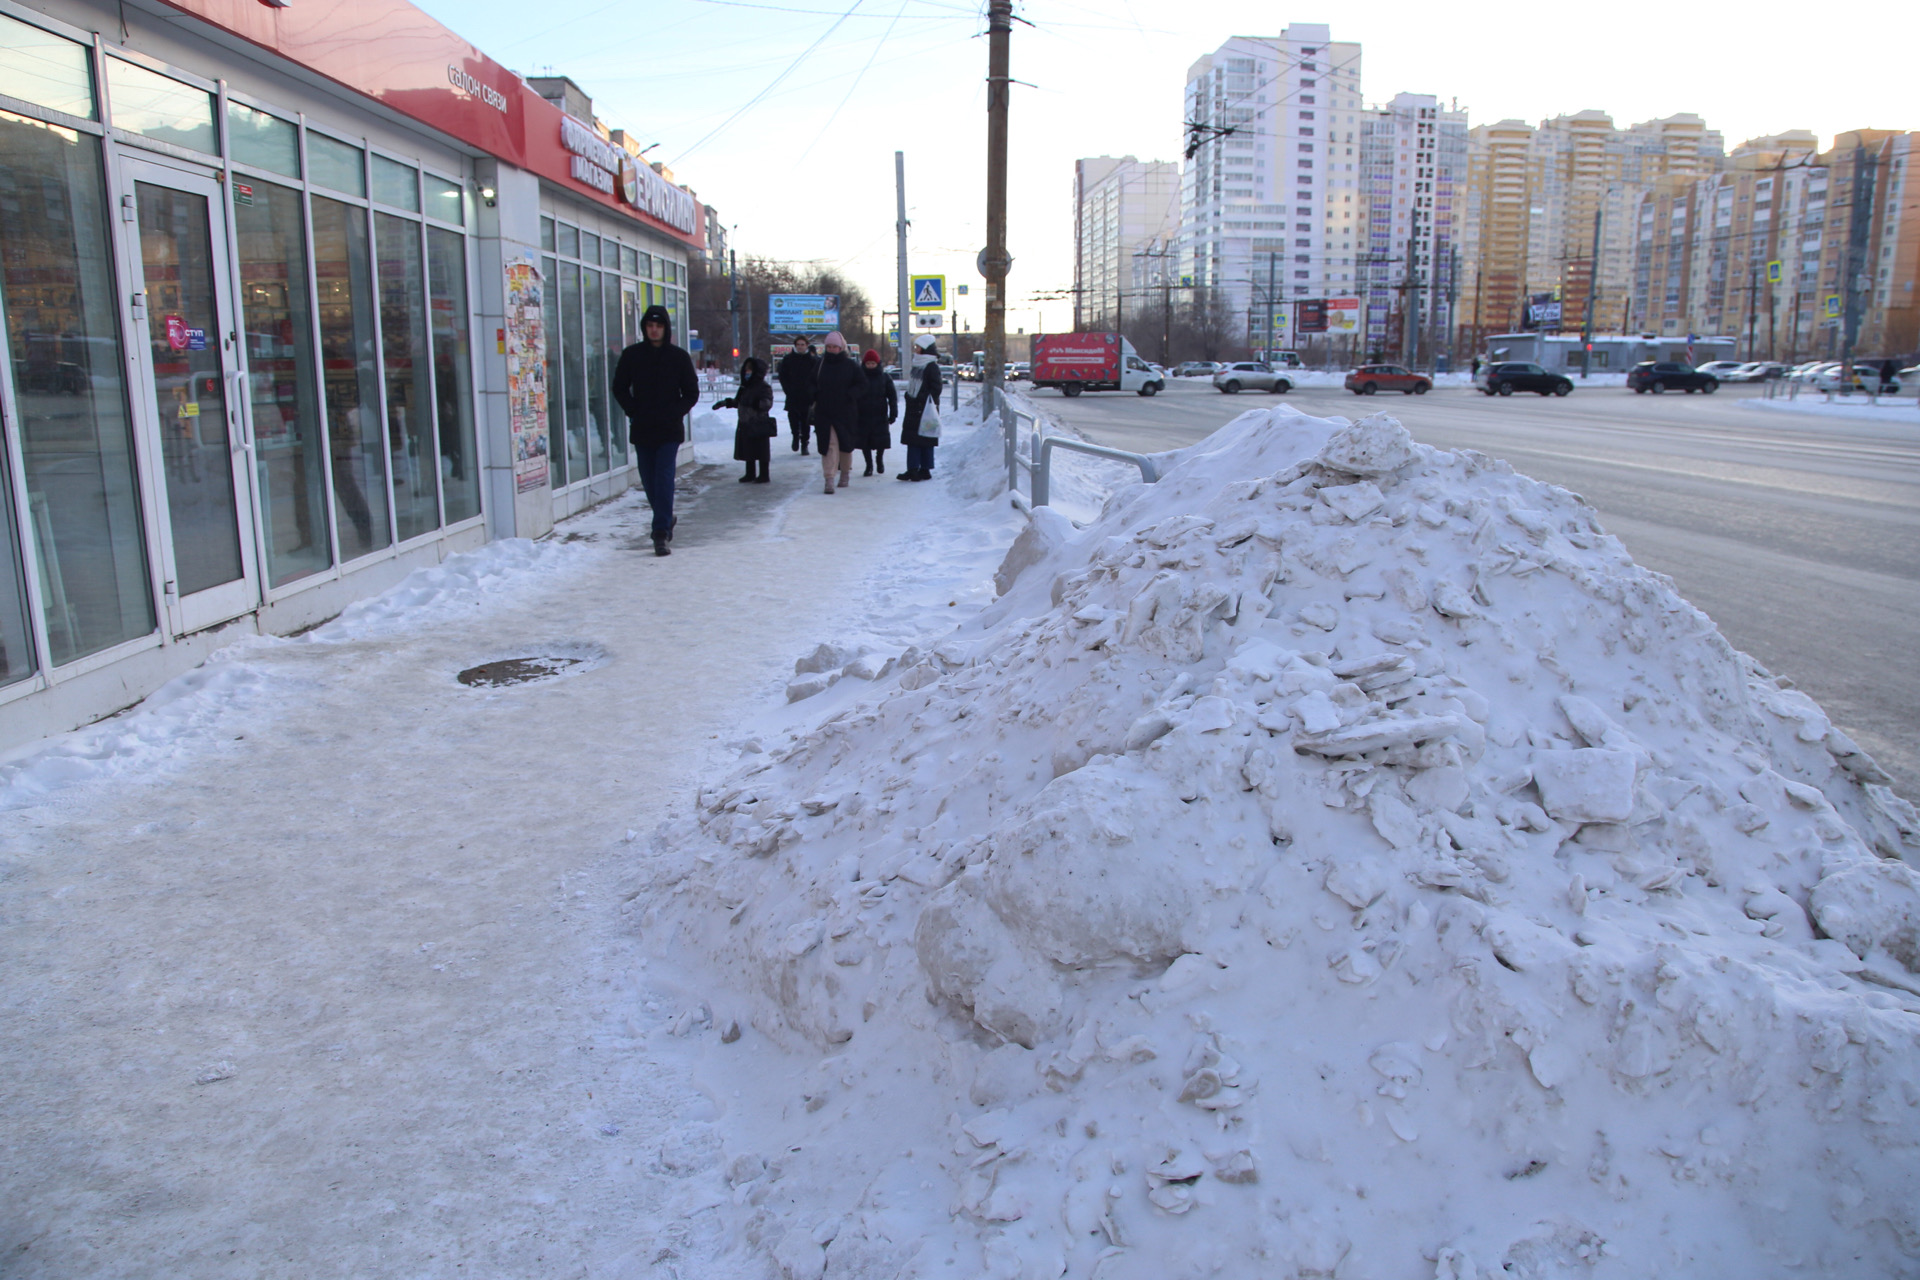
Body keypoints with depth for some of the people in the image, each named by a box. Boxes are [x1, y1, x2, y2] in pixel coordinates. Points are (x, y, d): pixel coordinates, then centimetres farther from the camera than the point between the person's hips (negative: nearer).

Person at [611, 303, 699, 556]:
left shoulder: (679, 357, 1)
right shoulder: (631, 355, 4)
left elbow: (691, 393, 7)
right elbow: (620, 388, 11)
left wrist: (674, 413, -7)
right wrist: (634, 412, -2)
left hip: (670, 430, -2)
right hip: (641, 430, 3)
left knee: (664, 478, -12)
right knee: (649, 481, 9)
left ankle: (661, 533, -13)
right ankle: (665, 520, 30)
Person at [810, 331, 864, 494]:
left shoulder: (849, 364, -2)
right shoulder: (820, 364, 4)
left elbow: (862, 383, 1)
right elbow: (811, 383, 15)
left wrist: (849, 395, -12)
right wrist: (816, 395, -4)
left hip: (845, 412, 0)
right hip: (824, 411, 0)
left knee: (846, 444, 10)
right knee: (829, 444, -7)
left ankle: (845, 473, 31)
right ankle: (829, 479, -10)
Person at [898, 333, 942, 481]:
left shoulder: (932, 367, -10)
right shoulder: (917, 365, 15)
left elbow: (936, 388, -13)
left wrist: (931, 406, -18)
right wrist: (909, 398, 18)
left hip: (925, 409, -8)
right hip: (913, 408, 8)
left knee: (924, 440, -3)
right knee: (912, 439, 6)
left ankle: (925, 469, 2)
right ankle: (913, 469, 8)